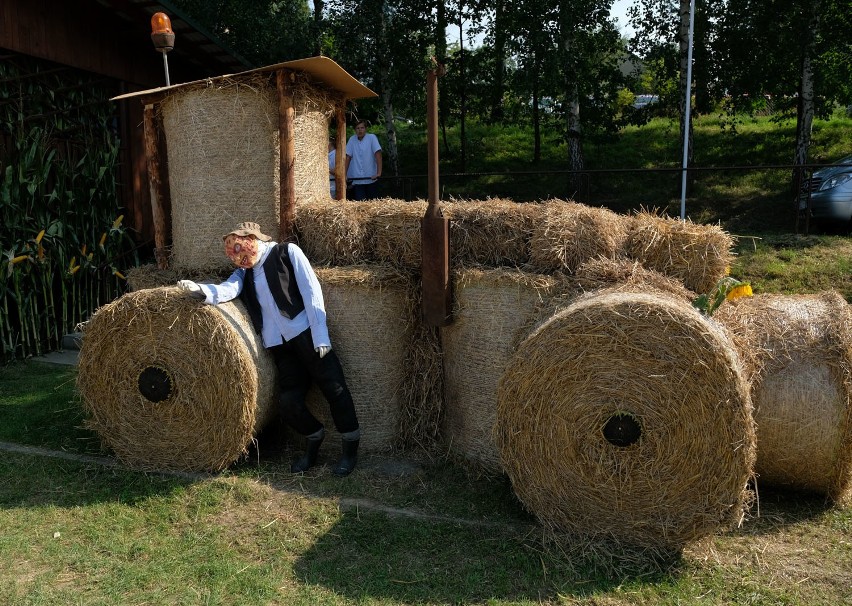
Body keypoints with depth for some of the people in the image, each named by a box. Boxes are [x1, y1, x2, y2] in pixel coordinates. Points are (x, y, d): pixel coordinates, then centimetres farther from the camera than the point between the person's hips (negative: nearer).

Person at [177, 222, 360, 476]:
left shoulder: (287, 252, 5)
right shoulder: (244, 272, 18)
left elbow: (312, 292, -3)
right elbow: (229, 289, -2)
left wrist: (321, 337, -11)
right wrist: (202, 290, -25)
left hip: (306, 334, -4)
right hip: (279, 344, 5)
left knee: (334, 388, -8)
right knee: (288, 401, -7)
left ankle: (351, 448, 9)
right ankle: (314, 438, 21)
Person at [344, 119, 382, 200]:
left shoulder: (371, 137, -3)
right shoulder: (352, 139, 5)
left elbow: (378, 154, -11)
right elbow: (348, 157, 7)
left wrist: (379, 172, -21)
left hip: (371, 179, -2)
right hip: (357, 180, 2)